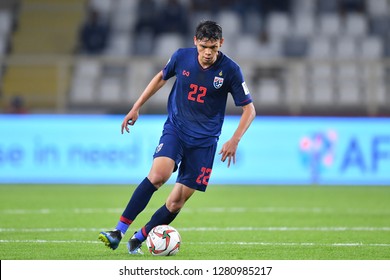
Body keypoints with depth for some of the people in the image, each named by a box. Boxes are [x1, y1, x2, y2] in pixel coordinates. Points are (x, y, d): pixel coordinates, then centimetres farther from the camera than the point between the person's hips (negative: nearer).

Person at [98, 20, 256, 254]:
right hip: (175, 129, 0)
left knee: (176, 203, -4)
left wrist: (234, 141, -17)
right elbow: (161, 77, 16)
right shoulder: (181, 57, -6)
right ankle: (119, 231, -24)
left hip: (204, 141, 0)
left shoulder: (230, 70, -11)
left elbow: (249, 109, -4)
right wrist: (136, 108, 15)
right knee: (158, 175, -27)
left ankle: (139, 239, 16)